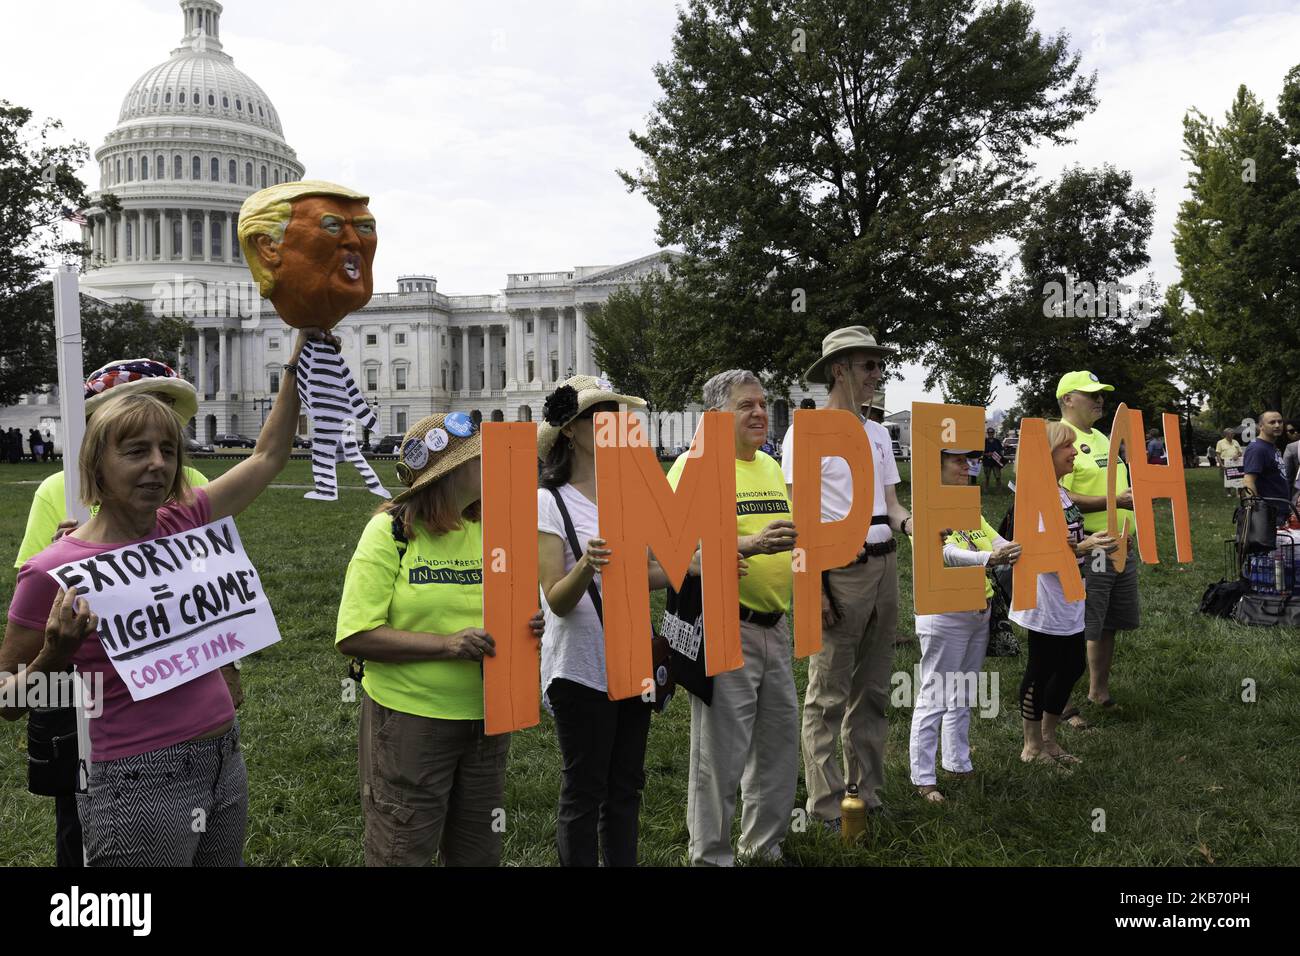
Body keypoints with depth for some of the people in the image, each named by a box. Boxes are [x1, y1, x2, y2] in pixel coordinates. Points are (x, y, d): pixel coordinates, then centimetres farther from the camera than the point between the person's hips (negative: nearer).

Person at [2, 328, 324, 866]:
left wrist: (303, 346, 10)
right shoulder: (54, 572, -13)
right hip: (140, 786, -5)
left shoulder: (184, 524, 0)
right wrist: (56, 652, -23)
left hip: (224, 763, 6)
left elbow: (268, 456, 12)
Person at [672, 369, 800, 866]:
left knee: (780, 742, 15)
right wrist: (750, 544, -32)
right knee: (721, 753, -1)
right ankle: (711, 856, 15)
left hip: (775, 625, 8)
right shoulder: (694, 466, -9)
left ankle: (764, 845, 32)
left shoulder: (771, 466, 16)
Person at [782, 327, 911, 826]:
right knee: (827, 695, -2)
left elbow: (889, 506, 15)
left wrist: (912, 523, -8)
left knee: (872, 689, 15)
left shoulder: (877, 434, 15)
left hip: (884, 567, 7)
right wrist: (813, 584, -17)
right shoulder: (806, 431, -7)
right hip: (837, 572, -7)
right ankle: (826, 808, 8)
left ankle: (868, 794, 27)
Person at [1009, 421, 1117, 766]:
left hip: (1068, 599, 10)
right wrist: (1084, 547, -33)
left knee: (1073, 666, 16)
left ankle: (1048, 739, 30)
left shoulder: (1062, 493, 11)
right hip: (1046, 600, -10)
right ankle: (1032, 747, 17)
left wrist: (1096, 544, 8)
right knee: (1041, 670, 2)